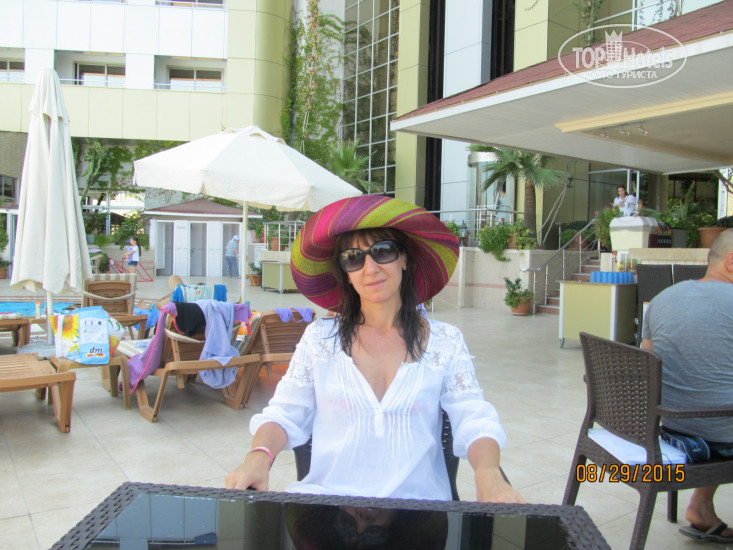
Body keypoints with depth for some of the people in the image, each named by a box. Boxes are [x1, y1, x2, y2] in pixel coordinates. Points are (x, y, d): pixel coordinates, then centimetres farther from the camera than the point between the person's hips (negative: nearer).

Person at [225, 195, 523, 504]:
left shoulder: (446, 342, 6)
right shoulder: (319, 338, 8)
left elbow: (474, 421, 0)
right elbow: (285, 415, 7)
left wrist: (488, 472, -20)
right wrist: (259, 455, -13)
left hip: (418, 499, 1)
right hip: (326, 494, 0)